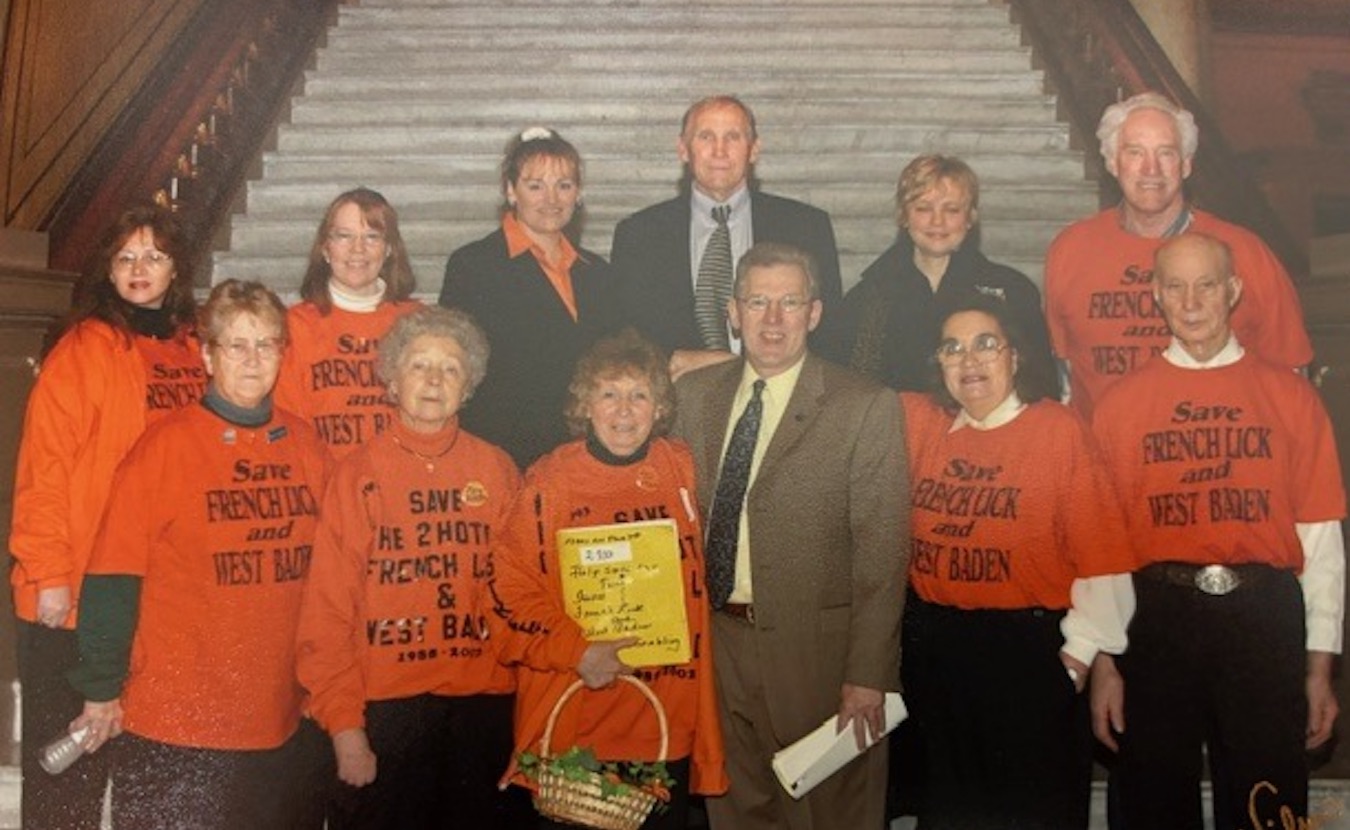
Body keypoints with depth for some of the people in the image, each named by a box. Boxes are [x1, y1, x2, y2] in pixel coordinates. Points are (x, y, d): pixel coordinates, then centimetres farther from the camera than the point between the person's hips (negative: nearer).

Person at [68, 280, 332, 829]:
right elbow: (113, 577, -7)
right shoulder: (167, 444, -7)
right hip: (174, 724, -4)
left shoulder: (306, 447, 5)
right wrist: (102, 689, -7)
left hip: (281, 720, 4)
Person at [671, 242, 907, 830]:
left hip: (815, 650, -4)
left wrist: (867, 676, -14)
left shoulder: (867, 408, -8)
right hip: (715, 643, 4)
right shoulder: (693, 395, 6)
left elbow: (882, 554, -10)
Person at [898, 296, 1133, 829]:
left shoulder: (1060, 430, -9)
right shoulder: (917, 422, 3)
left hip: (1029, 650, -4)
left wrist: (1079, 653, -12)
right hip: (931, 647, 4)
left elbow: (1100, 553, -11)